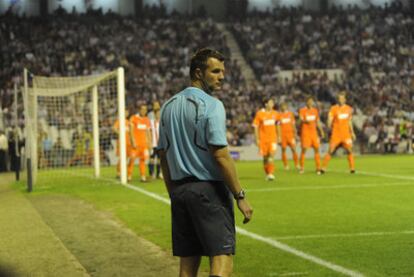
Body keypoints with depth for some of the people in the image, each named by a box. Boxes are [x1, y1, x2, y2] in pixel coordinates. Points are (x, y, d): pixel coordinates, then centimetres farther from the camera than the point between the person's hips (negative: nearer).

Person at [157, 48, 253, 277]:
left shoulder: (168, 106, 13)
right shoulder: (211, 105, -10)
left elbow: (163, 156, 15)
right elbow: (221, 156, -16)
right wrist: (240, 196, -12)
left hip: (179, 190, 7)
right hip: (209, 189, -7)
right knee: (222, 258, -8)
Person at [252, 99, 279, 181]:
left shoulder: (275, 113, 4)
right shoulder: (260, 114, -7)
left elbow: (277, 125, 16)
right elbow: (255, 127, -5)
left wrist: (278, 137, 14)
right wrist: (257, 139, -9)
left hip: (273, 138, 1)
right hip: (263, 139, -1)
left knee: (271, 155, -15)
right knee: (265, 157, 6)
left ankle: (271, 173, -17)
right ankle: (267, 174, 20)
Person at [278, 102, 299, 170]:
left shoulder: (290, 114, 9)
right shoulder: (279, 115, 1)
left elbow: (293, 125, 14)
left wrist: (295, 134, 11)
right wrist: (279, 136, -5)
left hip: (290, 134, 2)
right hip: (283, 135, -2)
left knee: (293, 149, -4)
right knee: (283, 150, 0)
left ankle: (297, 165, 3)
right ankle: (286, 166, 7)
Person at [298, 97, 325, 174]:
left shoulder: (315, 110, 12)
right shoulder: (302, 110, -4)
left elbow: (318, 122, 19)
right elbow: (301, 120, -18)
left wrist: (321, 131, 13)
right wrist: (306, 121, -40)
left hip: (314, 132, 4)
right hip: (305, 132, -4)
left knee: (317, 149, -1)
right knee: (304, 149, -8)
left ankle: (318, 168, 4)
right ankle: (302, 168, 2)